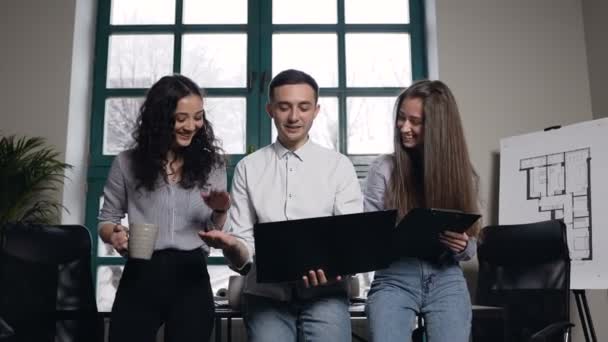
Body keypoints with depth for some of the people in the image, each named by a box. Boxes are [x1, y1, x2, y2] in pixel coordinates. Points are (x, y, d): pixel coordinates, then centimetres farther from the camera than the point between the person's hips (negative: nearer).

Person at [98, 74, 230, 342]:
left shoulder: (212, 164, 6)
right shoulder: (127, 163, 3)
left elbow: (215, 233, 10)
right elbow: (106, 219, 10)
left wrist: (220, 212, -12)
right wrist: (114, 234, -12)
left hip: (191, 279, 1)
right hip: (140, 277, 0)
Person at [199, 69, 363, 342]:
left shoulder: (339, 166, 5)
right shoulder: (248, 168, 6)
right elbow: (242, 256, 3)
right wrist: (232, 247, -20)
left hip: (323, 292, 0)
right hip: (267, 293, 1)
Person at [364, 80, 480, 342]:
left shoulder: (461, 174, 7)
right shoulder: (383, 169, 3)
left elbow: (470, 246, 10)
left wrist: (462, 246, -12)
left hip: (446, 279, 2)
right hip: (394, 278, -1)